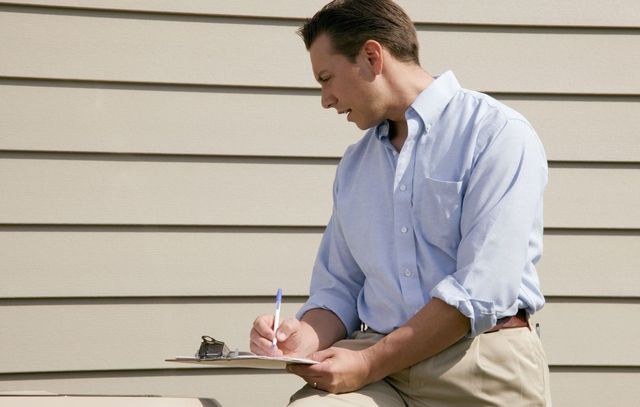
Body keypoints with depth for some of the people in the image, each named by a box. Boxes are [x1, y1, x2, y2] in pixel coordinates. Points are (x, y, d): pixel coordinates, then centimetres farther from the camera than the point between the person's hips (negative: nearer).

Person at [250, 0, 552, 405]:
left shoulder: (498, 133, -3)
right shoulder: (354, 166, 20)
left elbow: (482, 292, -12)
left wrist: (368, 364, -13)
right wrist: (307, 338, -3)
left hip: (482, 367, -3)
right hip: (379, 368, 3)